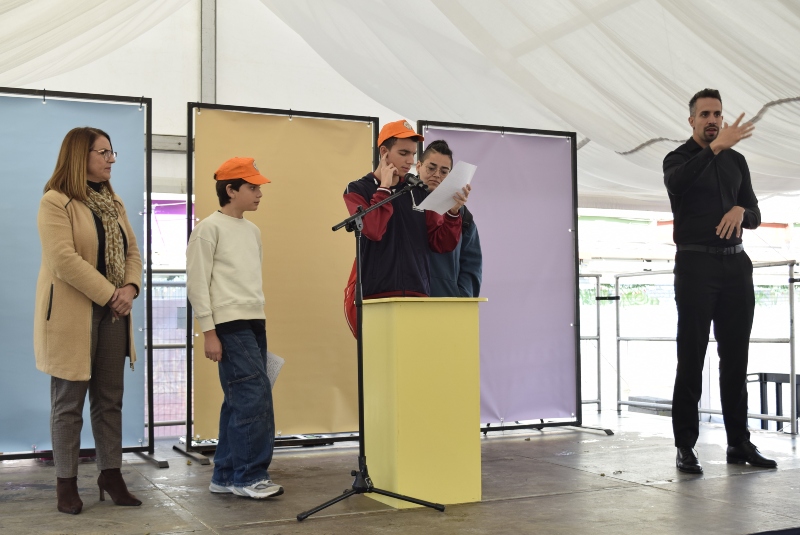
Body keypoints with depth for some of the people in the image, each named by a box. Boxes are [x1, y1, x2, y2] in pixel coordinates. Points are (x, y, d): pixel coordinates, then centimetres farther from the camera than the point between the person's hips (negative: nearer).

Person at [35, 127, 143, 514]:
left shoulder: (113, 202, 15)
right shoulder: (56, 202, -9)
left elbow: (131, 250, 11)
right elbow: (64, 259, -19)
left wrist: (130, 287, -8)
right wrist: (108, 295, -19)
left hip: (112, 314, 7)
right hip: (72, 315, -7)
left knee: (110, 399, 11)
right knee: (69, 402, 2)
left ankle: (111, 474, 20)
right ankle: (66, 483, 12)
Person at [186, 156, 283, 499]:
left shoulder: (253, 231, 17)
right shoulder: (210, 228, -5)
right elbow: (197, 282, -9)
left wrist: (260, 320, 16)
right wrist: (209, 332, -12)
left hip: (256, 323, 8)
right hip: (230, 325, -8)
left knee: (240, 400, 8)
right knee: (255, 397, -11)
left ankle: (226, 476, 15)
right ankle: (249, 476, -2)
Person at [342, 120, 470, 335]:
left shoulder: (420, 193, 12)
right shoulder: (358, 190, 4)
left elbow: (441, 244, 9)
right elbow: (372, 230, -15)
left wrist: (453, 212, -6)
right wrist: (384, 188, -6)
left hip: (417, 294, 3)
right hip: (373, 296, -3)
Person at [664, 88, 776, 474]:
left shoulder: (736, 161, 17)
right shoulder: (679, 158, 2)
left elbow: (755, 215, 15)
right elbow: (676, 184, -24)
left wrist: (741, 210, -8)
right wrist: (716, 147, -33)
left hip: (735, 263, 5)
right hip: (696, 264, -5)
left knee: (736, 356, 7)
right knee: (691, 357, -5)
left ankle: (739, 442, 14)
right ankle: (685, 447, -1)